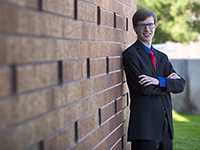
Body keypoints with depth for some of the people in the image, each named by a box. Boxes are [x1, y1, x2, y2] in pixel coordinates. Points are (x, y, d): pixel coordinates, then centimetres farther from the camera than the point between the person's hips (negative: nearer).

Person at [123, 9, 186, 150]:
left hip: (166, 125, 6)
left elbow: (181, 84, 7)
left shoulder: (162, 57, 18)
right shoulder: (130, 54, -3)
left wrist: (159, 81, -11)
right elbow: (142, 88, -14)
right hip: (144, 126, -6)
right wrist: (169, 82, -2)